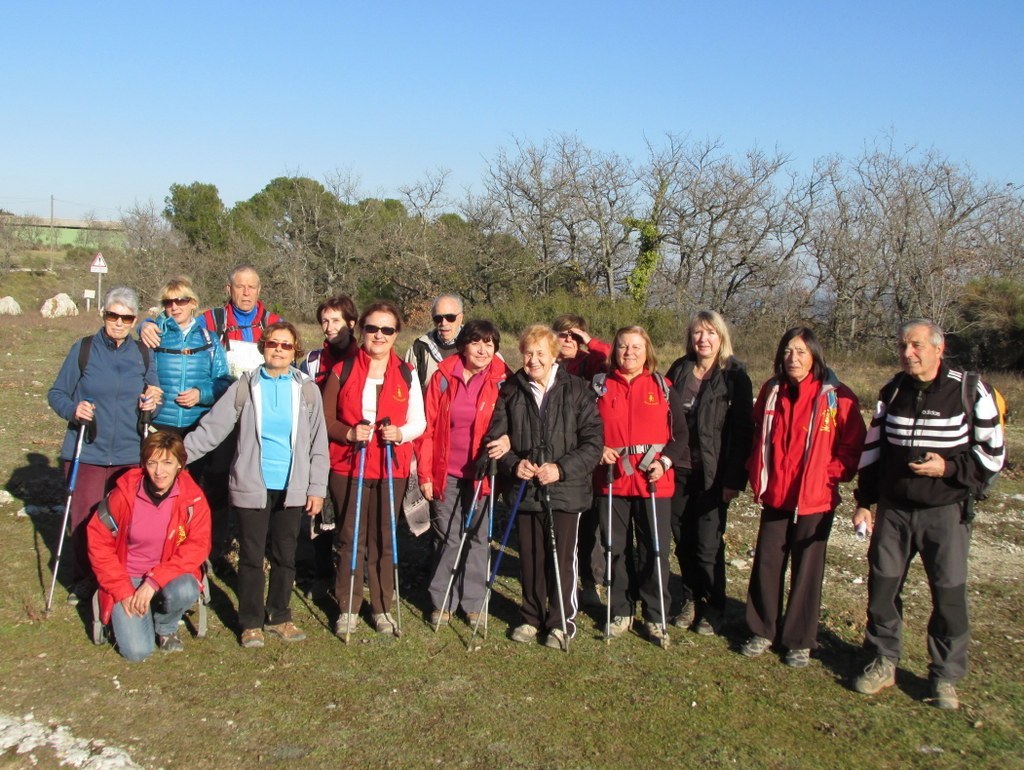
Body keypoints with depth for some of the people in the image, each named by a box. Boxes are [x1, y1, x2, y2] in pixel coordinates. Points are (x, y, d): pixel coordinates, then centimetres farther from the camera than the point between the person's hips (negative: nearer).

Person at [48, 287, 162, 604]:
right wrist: (73, 409, -18)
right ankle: (83, 579, 22)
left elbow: (152, 394, 19)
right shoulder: (83, 349, -1)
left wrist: (151, 402, -4)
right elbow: (56, 393, 3)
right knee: (84, 518, 4)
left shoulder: (143, 354, 7)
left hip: (130, 454, 2)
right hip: (88, 453, -2)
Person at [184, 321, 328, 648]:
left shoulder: (307, 390, 3)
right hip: (252, 487, -1)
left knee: (285, 556, 11)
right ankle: (251, 622, 19)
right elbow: (210, 430, -3)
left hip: (292, 488, 1)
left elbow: (318, 444, 5)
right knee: (251, 557, 6)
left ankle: (279, 617, 26)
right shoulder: (244, 388, 0)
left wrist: (317, 488, 2)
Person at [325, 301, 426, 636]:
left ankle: (382, 608, 20)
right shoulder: (342, 371, 2)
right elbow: (326, 419, 3)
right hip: (348, 467, -1)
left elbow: (419, 421, 5)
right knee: (351, 539, 4)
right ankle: (348, 609, 17)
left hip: (391, 469, 1)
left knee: (383, 541, 7)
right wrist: (349, 433, -15)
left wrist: (401, 432, -15)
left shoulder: (407, 374, 4)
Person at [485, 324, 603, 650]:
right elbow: (495, 437, 7)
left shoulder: (577, 390, -4)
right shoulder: (511, 391, 4)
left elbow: (593, 442, -6)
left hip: (566, 490, -2)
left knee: (562, 558, 4)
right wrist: (513, 464, -11)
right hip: (525, 489, 3)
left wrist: (561, 468, -17)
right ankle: (532, 617, 30)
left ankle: (561, 622, 21)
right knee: (530, 558, 12)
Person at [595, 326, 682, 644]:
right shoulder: (601, 387, 7)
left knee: (655, 550, 3)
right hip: (612, 480, 1)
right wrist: (598, 449, -7)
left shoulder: (663, 388, 5)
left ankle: (655, 617, 17)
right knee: (616, 549, 8)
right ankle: (620, 612, 23)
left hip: (654, 481, -1)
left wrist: (665, 461, -10)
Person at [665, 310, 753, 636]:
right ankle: (690, 599, 28)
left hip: (713, 475, -4)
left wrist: (733, 478, -12)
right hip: (678, 471, 4)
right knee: (682, 540, 10)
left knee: (708, 545, 1)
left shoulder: (735, 376, -4)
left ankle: (713, 608, 20)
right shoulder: (679, 370, 8)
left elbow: (742, 430, -8)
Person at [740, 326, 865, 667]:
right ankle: (762, 631, 24)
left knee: (806, 568, 7)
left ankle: (800, 641, 20)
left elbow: (852, 445, -4)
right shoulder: (771, 391, 5)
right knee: (766, 563, 9)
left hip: (815, 499, -4)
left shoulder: (836, 397, -9)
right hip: (775, 496, 4)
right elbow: (757, 436, 16)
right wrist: (757, 477, 9)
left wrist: (829, 477, -11)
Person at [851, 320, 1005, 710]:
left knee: (949, 596, 1)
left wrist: (948, 467, -18)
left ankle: (945, 677, 18)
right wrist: (864, 502, 9)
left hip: (946, 512, -3)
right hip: (893, 510, 4)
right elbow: (872, 450, 11)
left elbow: (992, 455, -3)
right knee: (882, 587, 7)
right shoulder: (892, 392, 5)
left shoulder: (971, 393, -8)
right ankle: (883, 662, 24)